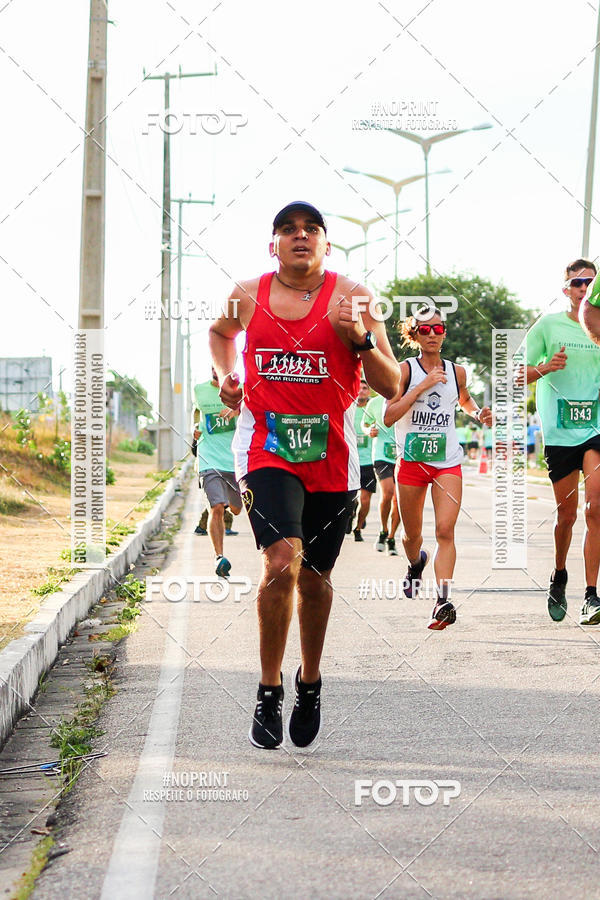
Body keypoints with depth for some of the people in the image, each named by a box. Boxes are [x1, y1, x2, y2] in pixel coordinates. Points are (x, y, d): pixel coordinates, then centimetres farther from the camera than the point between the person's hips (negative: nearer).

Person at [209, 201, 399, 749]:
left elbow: (392, 386, -5)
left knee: (316, 577, 12)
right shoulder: (248, 295, 2)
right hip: (266, 449, -1)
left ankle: (309, 682, 38)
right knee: (282, 561, -22)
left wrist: (359, 338, -22)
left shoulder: (351, 295, -4)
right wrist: (226, 374, 9)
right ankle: (269, 691, -6)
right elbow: (221, 331, 27)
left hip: (332, 457, 1)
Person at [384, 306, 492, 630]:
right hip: (411, 459, -1)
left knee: (445, 531, -16)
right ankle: (415, 564, 48)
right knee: (412, 533, 13)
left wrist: (479, 413, 7)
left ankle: (443, 600, -23)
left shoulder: (456, 372, 6)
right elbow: (388, 416, -14)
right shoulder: (405, 369, -4)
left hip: (448, 462, 1)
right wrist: (421, 387, -19)